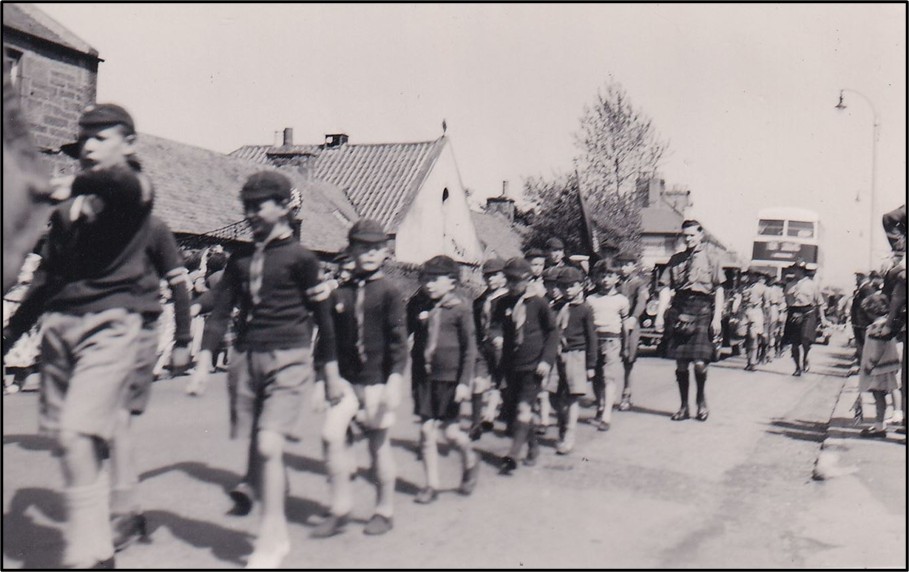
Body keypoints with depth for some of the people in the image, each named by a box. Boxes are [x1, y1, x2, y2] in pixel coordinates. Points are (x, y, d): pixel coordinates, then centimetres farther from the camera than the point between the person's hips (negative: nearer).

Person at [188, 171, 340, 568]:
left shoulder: (299, 257, -1)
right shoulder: (240, 258, 13)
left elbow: (321, 315, 4)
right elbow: (221, 311, 13)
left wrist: (331, 372, 6)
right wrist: (204, 362, 1)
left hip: (288, 359, -5)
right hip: (246, 357, 5)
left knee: (269, 446, -15)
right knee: (255, 452, 6)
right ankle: (279, 534, 24)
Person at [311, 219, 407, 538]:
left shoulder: (388, 292, -4)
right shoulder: (341, 293, 8)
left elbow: (399, 340, -8)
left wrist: (394, 382, -15)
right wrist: (322, 380, 12)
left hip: (376, 380, -3)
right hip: (345, 379, 4)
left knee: (378, 444, 5)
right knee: (331, 435, -10)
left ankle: (385, 511, 23)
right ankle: (340, 509, 4)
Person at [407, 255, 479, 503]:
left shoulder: (460, 309, -6)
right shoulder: (419, 309, 7)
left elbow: (470, 348, -7)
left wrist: (464, 382, -11)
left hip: (450, 378, -4)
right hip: (424, 377, 4)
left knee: (449, 430, -1)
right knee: (427, 431, 3)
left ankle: (470, 461, 30)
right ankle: (432, 485, 14)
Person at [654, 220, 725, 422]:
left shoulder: (710, 259, 5)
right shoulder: (676, 259, 13)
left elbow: (719, 290, 2)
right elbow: (666, 288, 9)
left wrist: (717, 318, -6)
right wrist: (659, 315, 0)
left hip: (702, 309, -3)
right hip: (679, 309, 3)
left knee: (700, 362, -9)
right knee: (680, 363, 5)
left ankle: (702, 401, 16)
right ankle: (684, 406, 17)